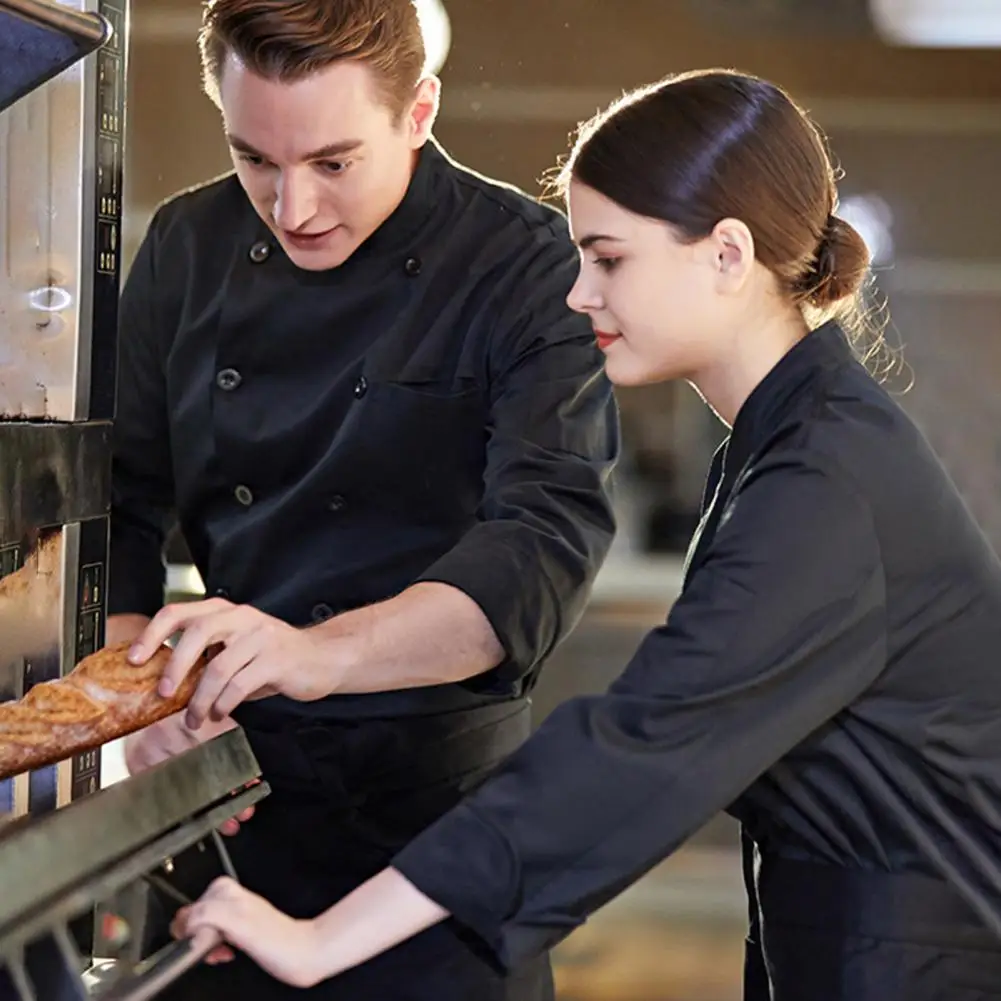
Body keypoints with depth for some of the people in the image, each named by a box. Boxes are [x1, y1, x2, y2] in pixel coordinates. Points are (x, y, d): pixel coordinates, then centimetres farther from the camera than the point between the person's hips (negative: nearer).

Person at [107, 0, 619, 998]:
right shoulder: (186, 249, 3)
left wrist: (322, 654, -38)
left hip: (438, 796, -4)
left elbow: (549, 540, -23)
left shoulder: (527, 268, -12)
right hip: (228, 800, 4)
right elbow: (120, 510, 5)